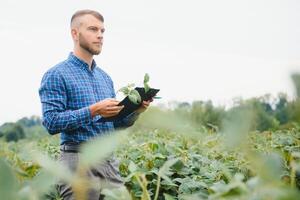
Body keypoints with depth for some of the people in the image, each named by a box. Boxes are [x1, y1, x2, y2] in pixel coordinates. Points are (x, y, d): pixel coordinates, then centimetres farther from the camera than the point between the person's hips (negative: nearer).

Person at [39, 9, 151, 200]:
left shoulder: (105, 77, 17)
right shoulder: (57, 75, -5)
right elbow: (51, 122, -14)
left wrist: (135, 111, 0)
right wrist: (93, 111, -21)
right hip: (78, 161, -6)